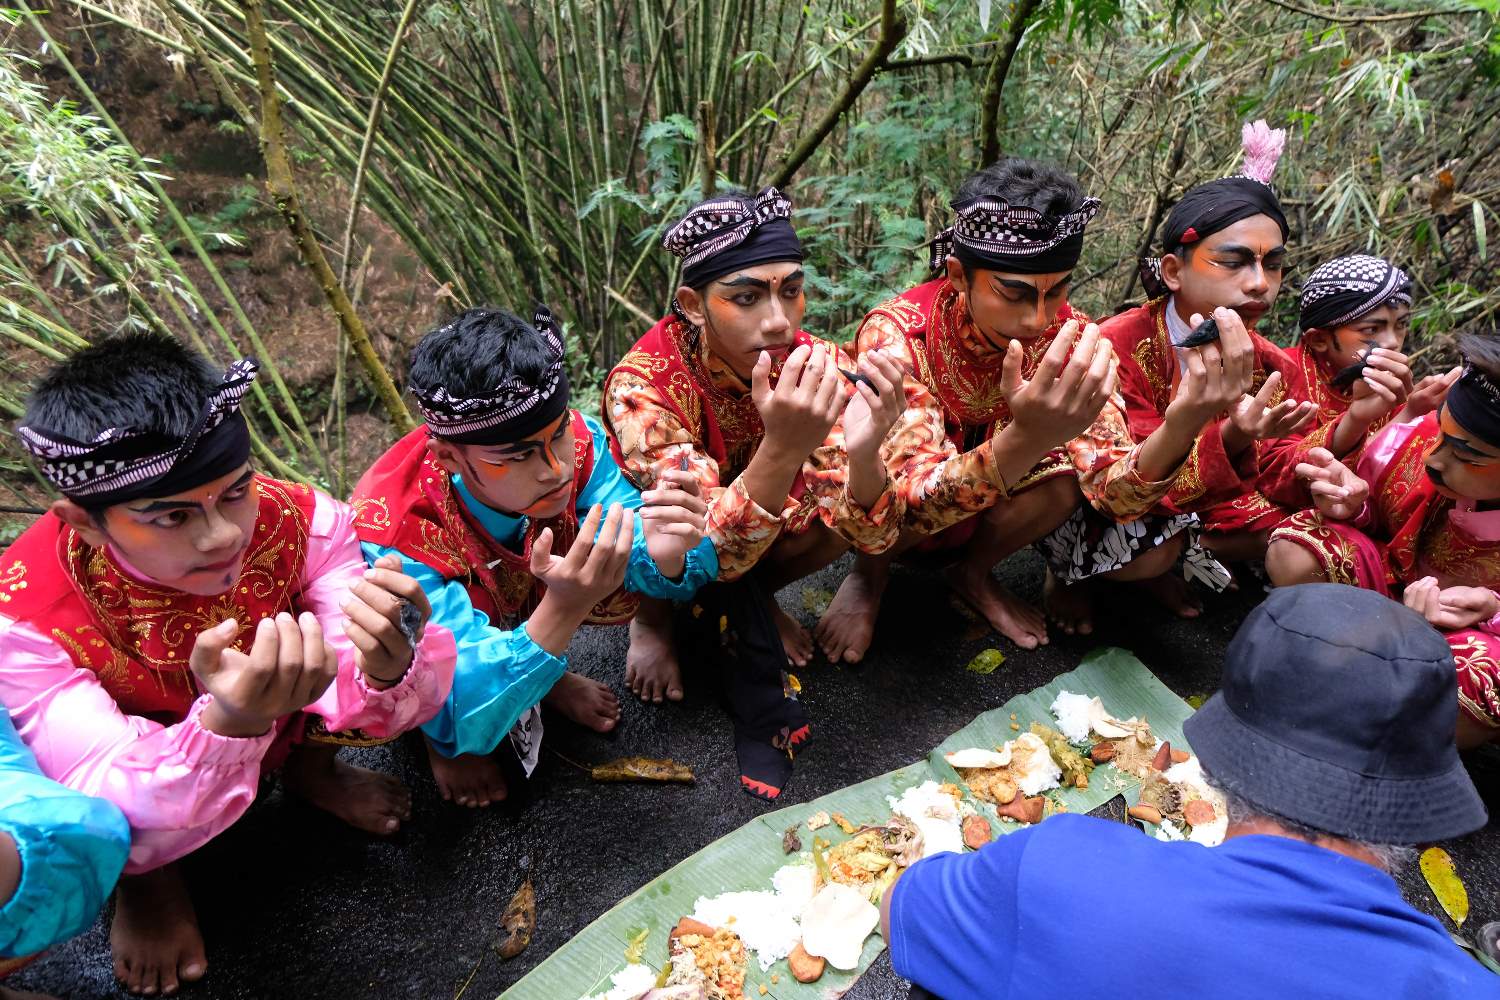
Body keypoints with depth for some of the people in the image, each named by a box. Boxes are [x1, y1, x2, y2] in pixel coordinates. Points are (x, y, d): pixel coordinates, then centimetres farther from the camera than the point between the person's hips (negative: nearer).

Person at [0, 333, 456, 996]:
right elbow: (120, 810, -36)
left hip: (278, 735, 2)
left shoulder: (297, 520, -27)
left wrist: (385, 672, -52)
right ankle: (145, 877, 4)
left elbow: (352, 692, -28)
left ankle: (313, 772, 9)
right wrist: (229, 722, -57)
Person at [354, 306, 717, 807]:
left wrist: (664, 555, -49)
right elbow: (465, 718, -41)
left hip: (523, 599, 3)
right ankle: (437, 737, 4)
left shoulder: (573, 441, -29)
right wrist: (562, 611, -57)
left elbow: (644, 565, -24)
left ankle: (547, 675, 6)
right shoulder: (391, 537, -39)